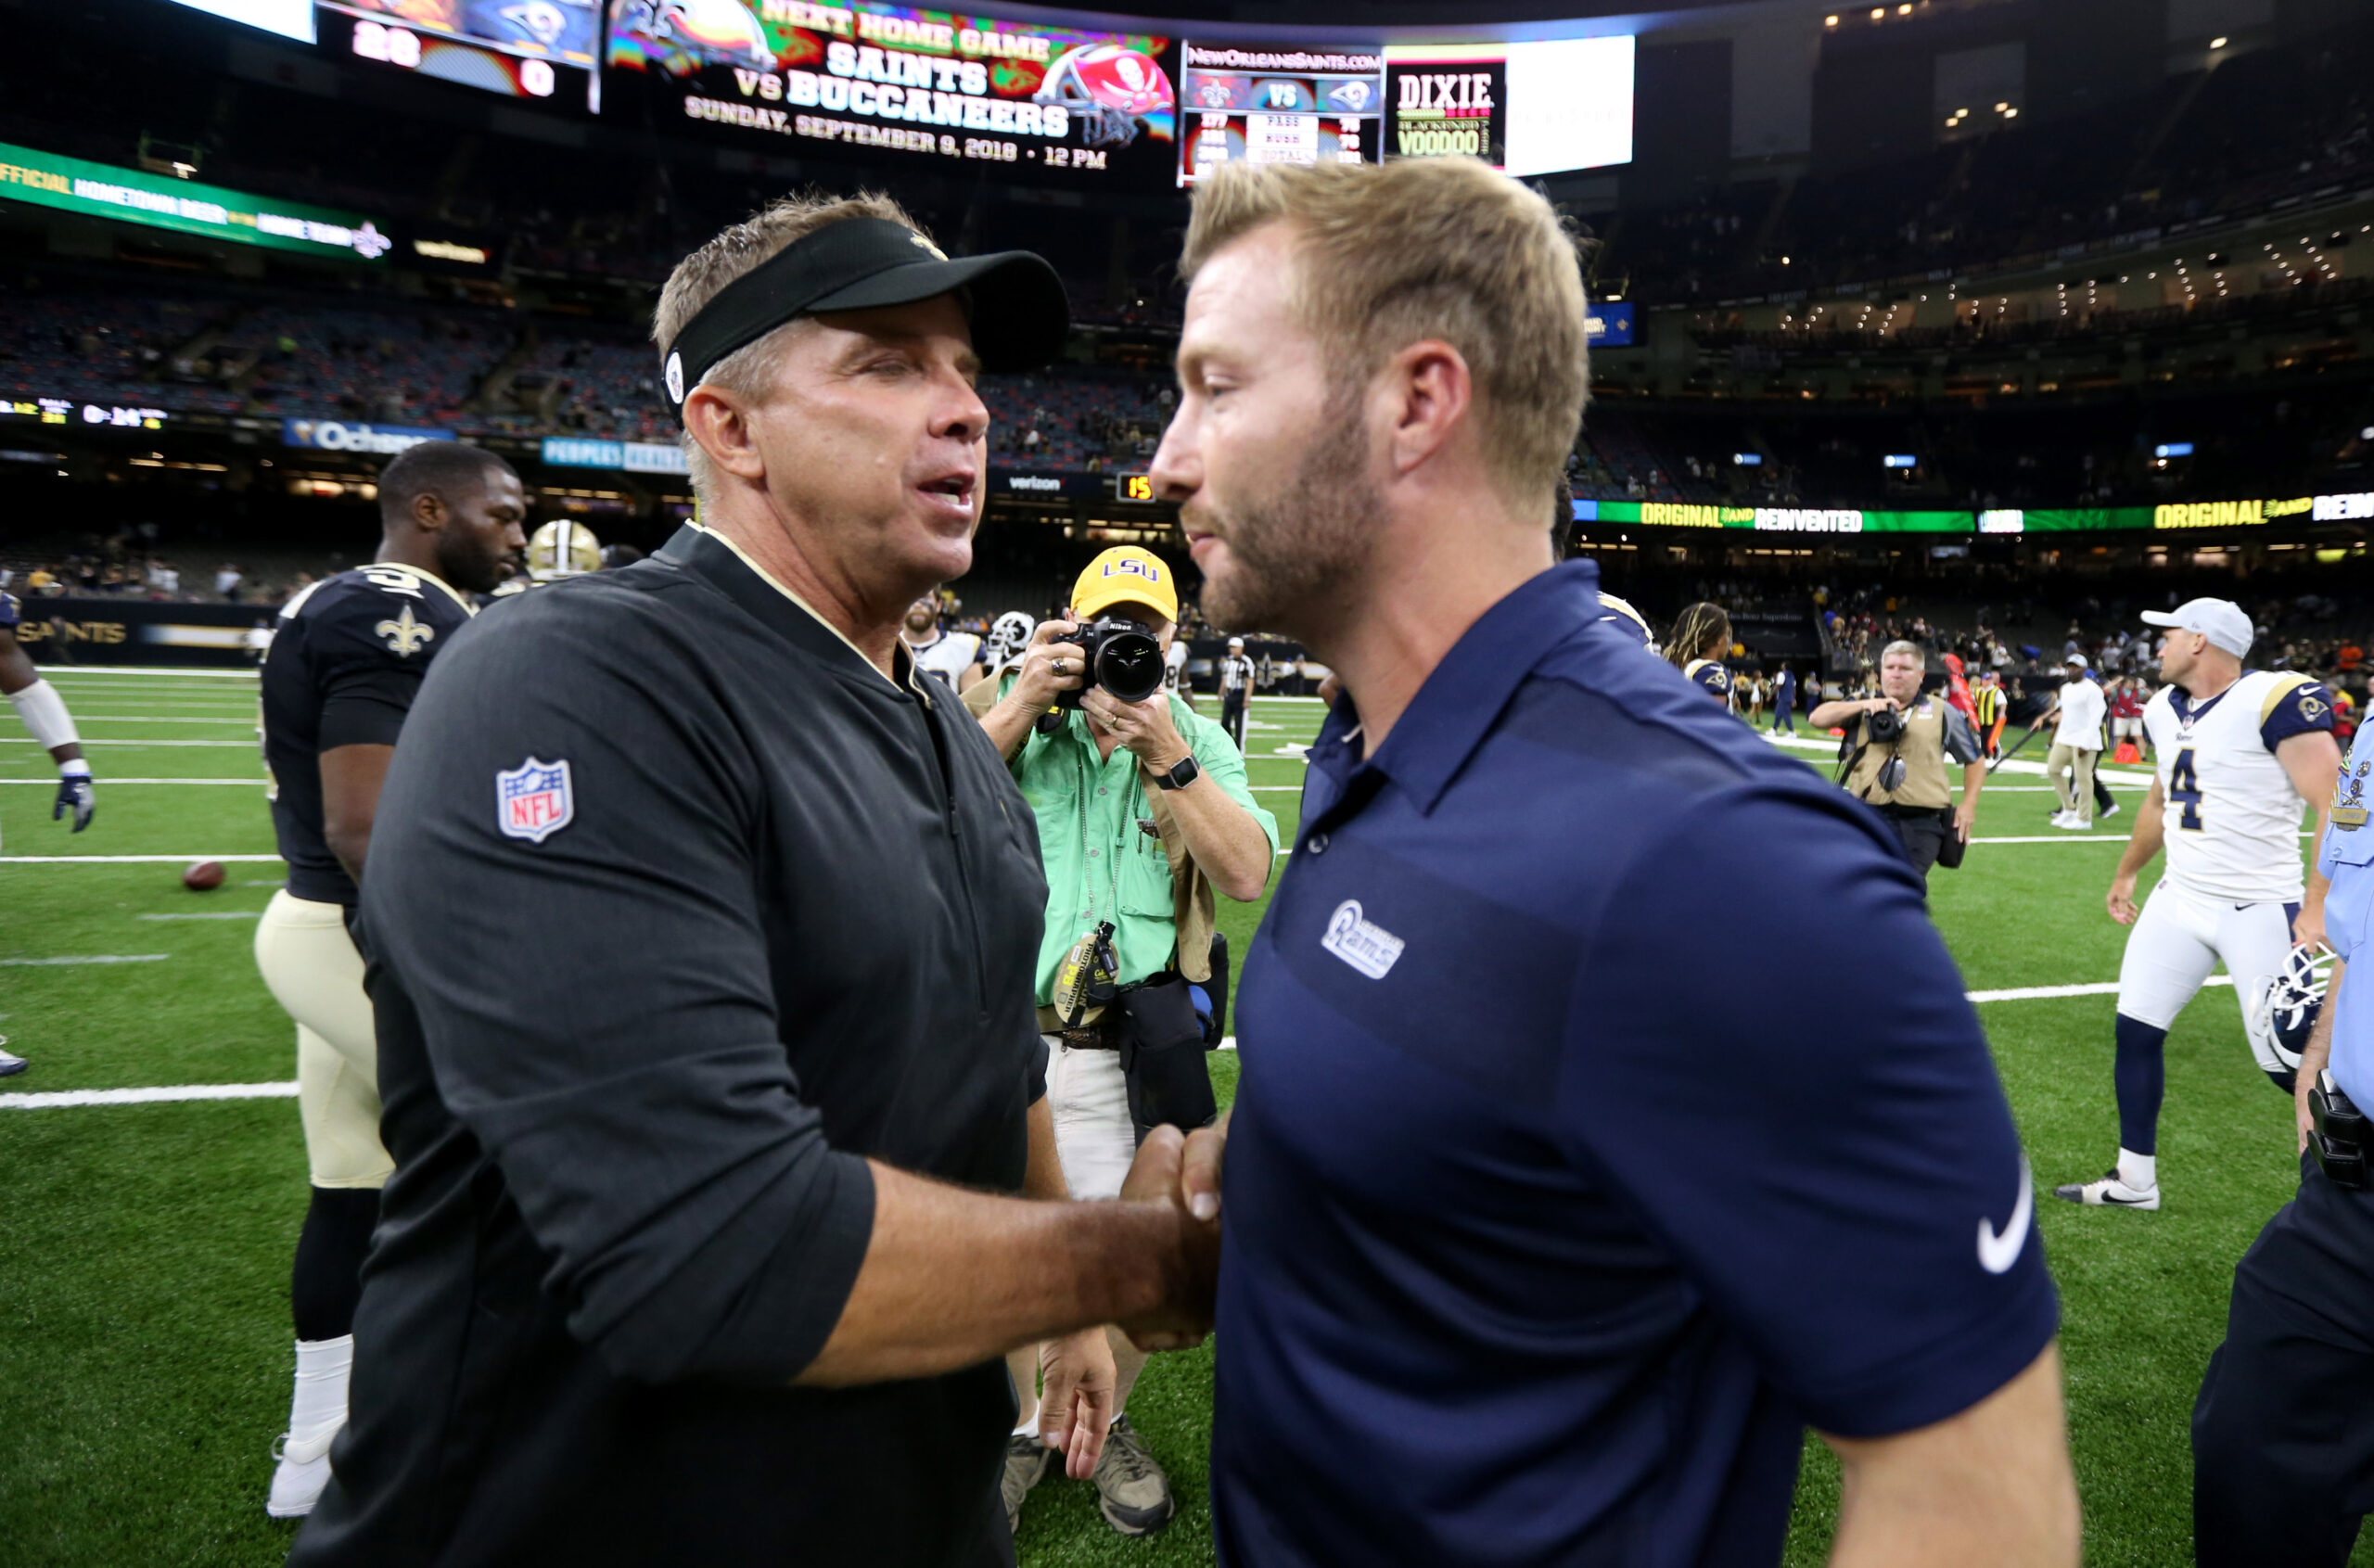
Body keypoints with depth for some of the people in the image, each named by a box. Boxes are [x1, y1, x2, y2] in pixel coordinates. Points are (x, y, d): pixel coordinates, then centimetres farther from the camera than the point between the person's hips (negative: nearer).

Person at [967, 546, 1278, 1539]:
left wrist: (1163, 752, -17)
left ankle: (1106, 1419, 40)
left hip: (1127, 1054, 0)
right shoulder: (1005, 712, 5)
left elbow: (1248, 876, -9)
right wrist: (1022, 703, -15)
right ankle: (1019, 1423, 40)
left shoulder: (1198, 740, 6)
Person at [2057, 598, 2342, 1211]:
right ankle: (2134, 1180, 19)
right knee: (2134, 1030, 7)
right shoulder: (2166, 709, 8)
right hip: (2180, 899, 8)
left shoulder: (2275, 699, -17)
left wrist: (2317, 908, -25)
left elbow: (2337, 808, -21)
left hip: (2259, 908, -8)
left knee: (2293, 1064, -4)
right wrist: (2125, 874, 31)